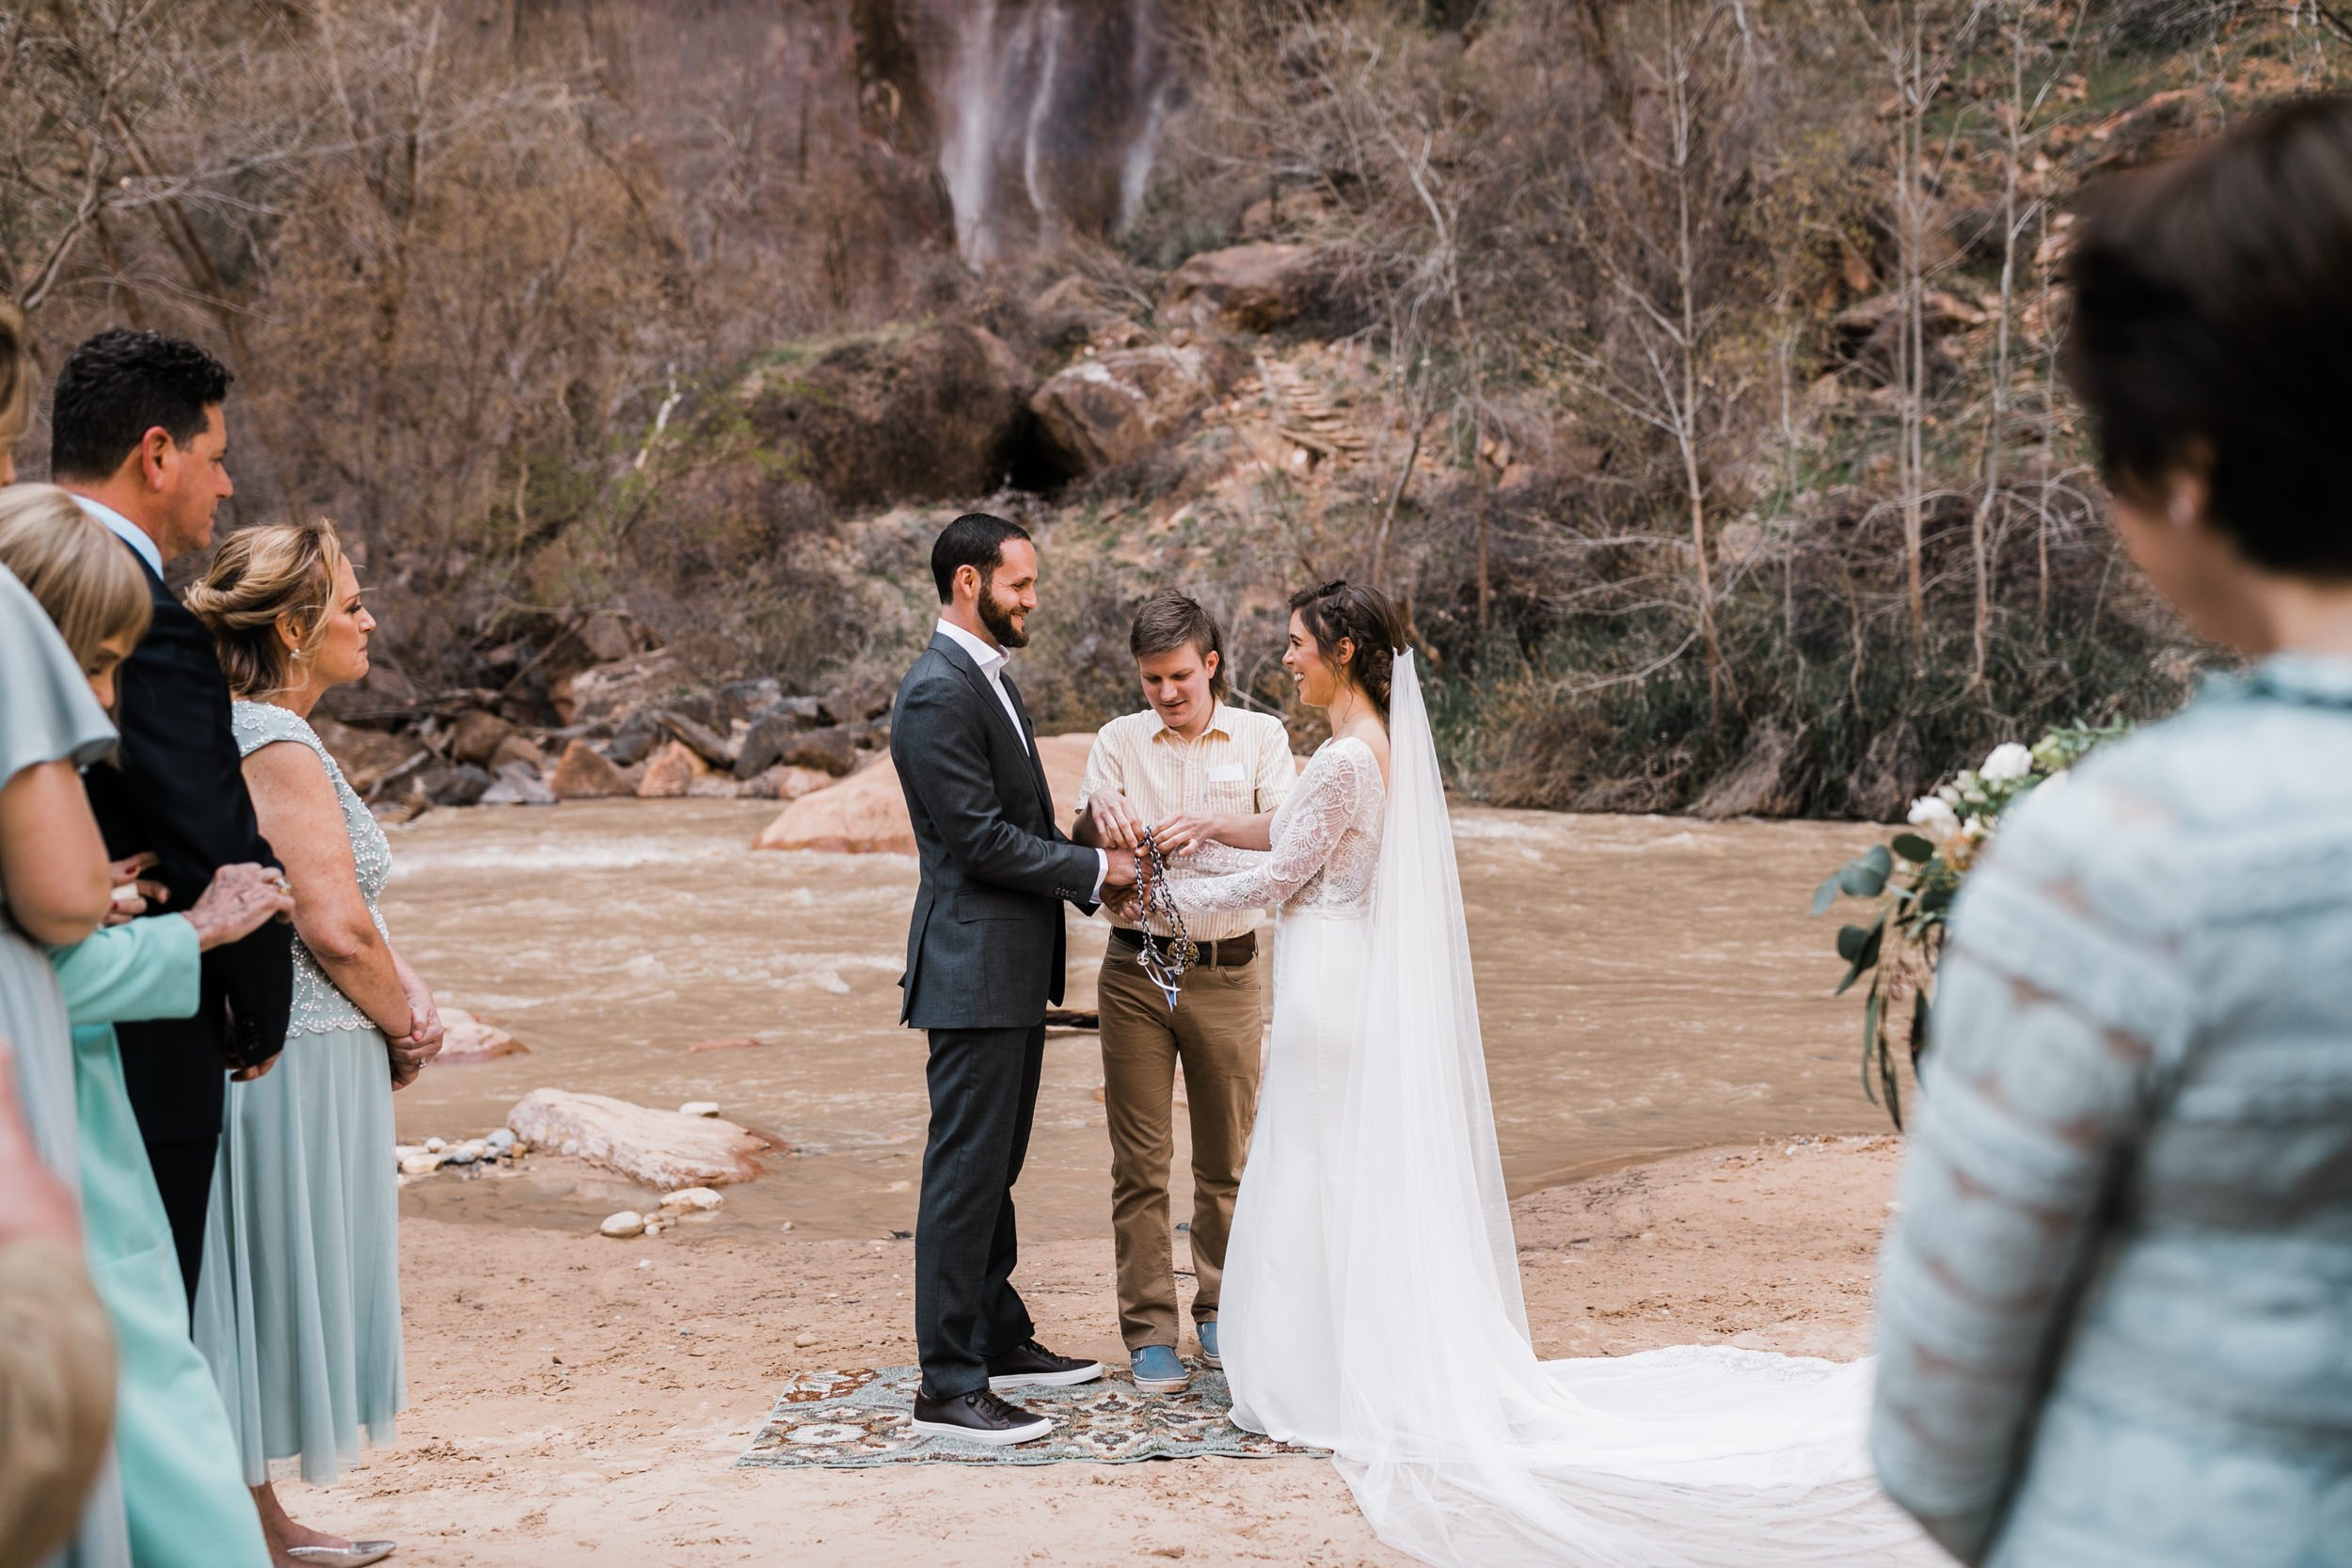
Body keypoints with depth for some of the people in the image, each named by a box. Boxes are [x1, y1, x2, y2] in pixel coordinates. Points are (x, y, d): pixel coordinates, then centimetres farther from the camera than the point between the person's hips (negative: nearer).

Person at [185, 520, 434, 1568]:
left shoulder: (238, 734, 14)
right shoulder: (278, 746, -17)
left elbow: (344, 903, 15)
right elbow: (336, 929, -22)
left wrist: (407, 997, 2)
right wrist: (404, 1028, -6)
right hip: (295, 1059, -10)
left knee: (255, 1312, 16)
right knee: (268, 1298, -2)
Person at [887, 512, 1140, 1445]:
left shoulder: (987, 677, 15)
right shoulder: (938, 694, -17)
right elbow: (983, 840, -21)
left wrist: (1094, 879, 6)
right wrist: (1094, 869, -11)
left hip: (1014, 967, 10)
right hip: (974, 969, -10)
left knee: (994, 1165, 18)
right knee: (966, 1173, -6)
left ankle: (1000, 1339, 29)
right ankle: (948, 1387, -2)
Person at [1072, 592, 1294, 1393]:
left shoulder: (1261, 737, 2)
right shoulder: (1119, 741, 4)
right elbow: (1082, 849, -4)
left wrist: (1215, 824, -29)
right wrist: (1097, 814, -27)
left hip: (1226, 972, 0)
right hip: (1136, 970, 0)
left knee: (1226, 1159, 9)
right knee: (1140, 1162, 1)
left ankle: (1220, 1312, 24)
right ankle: (1149, 1331, 8)